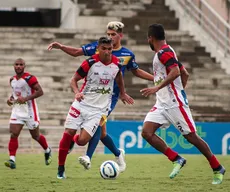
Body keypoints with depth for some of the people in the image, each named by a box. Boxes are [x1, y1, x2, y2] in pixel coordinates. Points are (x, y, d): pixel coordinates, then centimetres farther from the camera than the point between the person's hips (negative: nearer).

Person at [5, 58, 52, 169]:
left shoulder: (29, 78, -15)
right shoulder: (12, 80, 9)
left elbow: (40, 92, -19)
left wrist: (26, 98, -27)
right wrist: (11, 98, 5)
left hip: (29, 110, -5)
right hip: (17, 110, 5)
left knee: (36, 136, 10)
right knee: (13, 135, -10)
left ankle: (47, 151, 37)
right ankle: (12, 160, -14)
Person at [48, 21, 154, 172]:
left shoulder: (128, 54, 3)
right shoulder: (98, 47, 1)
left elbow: (137, 71, 19)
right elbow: (76, 52, 2)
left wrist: (156, 78, 12)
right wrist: (60, 46, -13)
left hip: (111, 96, -2)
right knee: (101, 131, 3)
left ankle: (88, 157, -33)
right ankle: (118, 154, 28)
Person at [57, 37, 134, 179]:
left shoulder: (116, 64, -3)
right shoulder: (90, 62, -12)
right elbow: (74, 80, -3)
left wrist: (123, 94, 26)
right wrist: (77, 92, -22)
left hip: (99, 109, 1)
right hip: (82, 103, -1)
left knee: (82, 140, -12)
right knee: (68, 133, -8)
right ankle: (61, 169, 6)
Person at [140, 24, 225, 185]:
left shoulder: (164, 52, -12)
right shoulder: (164, 52, 18)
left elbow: (175, 72, -28)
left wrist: (157, 88, -31)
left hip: (174, 103, -9)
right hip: (162, 104, 9)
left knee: (191, 136, -4)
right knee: (147, 132, -6)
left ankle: (218, 169, 8)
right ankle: (177, 160, -1)